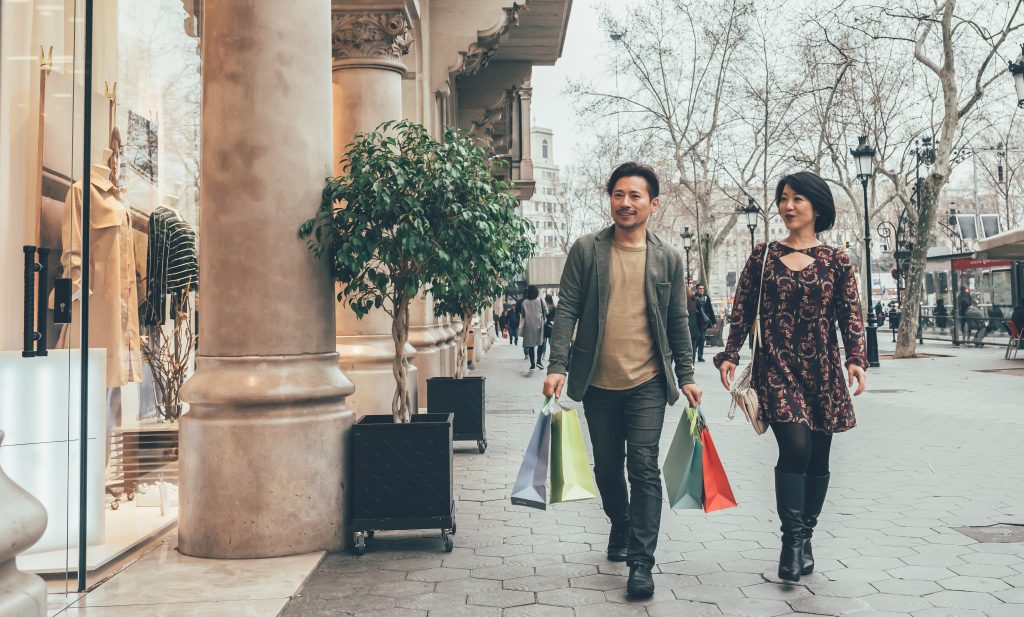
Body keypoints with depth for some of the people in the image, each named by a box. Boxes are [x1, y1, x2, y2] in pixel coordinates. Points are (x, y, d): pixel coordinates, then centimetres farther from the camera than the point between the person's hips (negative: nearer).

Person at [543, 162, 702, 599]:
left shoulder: (668, 259, 4)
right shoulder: (586, 250, 0)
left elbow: (678, 322, 8)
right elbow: (566, 310, -3)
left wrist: (686, 377, 5)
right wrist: (558, 367, -12)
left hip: (647, 382, -1)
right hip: (598, 382, 1)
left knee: (644, 469, -5)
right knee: (607, 466, 15)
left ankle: (641, 563, 2)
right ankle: (620, 525, 41)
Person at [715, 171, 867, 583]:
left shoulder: (835, 260, 5)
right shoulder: (762, 256, 6)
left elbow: (850, 315, 0)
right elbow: (742, 312, 5)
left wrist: (856, 359, -15)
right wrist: (730, 355, -5)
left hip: (822, 371, 2)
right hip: (776, 368, -2)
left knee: (817, 457, 7)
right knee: (795, 448, -17)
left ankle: (805, 539, 24)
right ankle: (792, 539, -4)